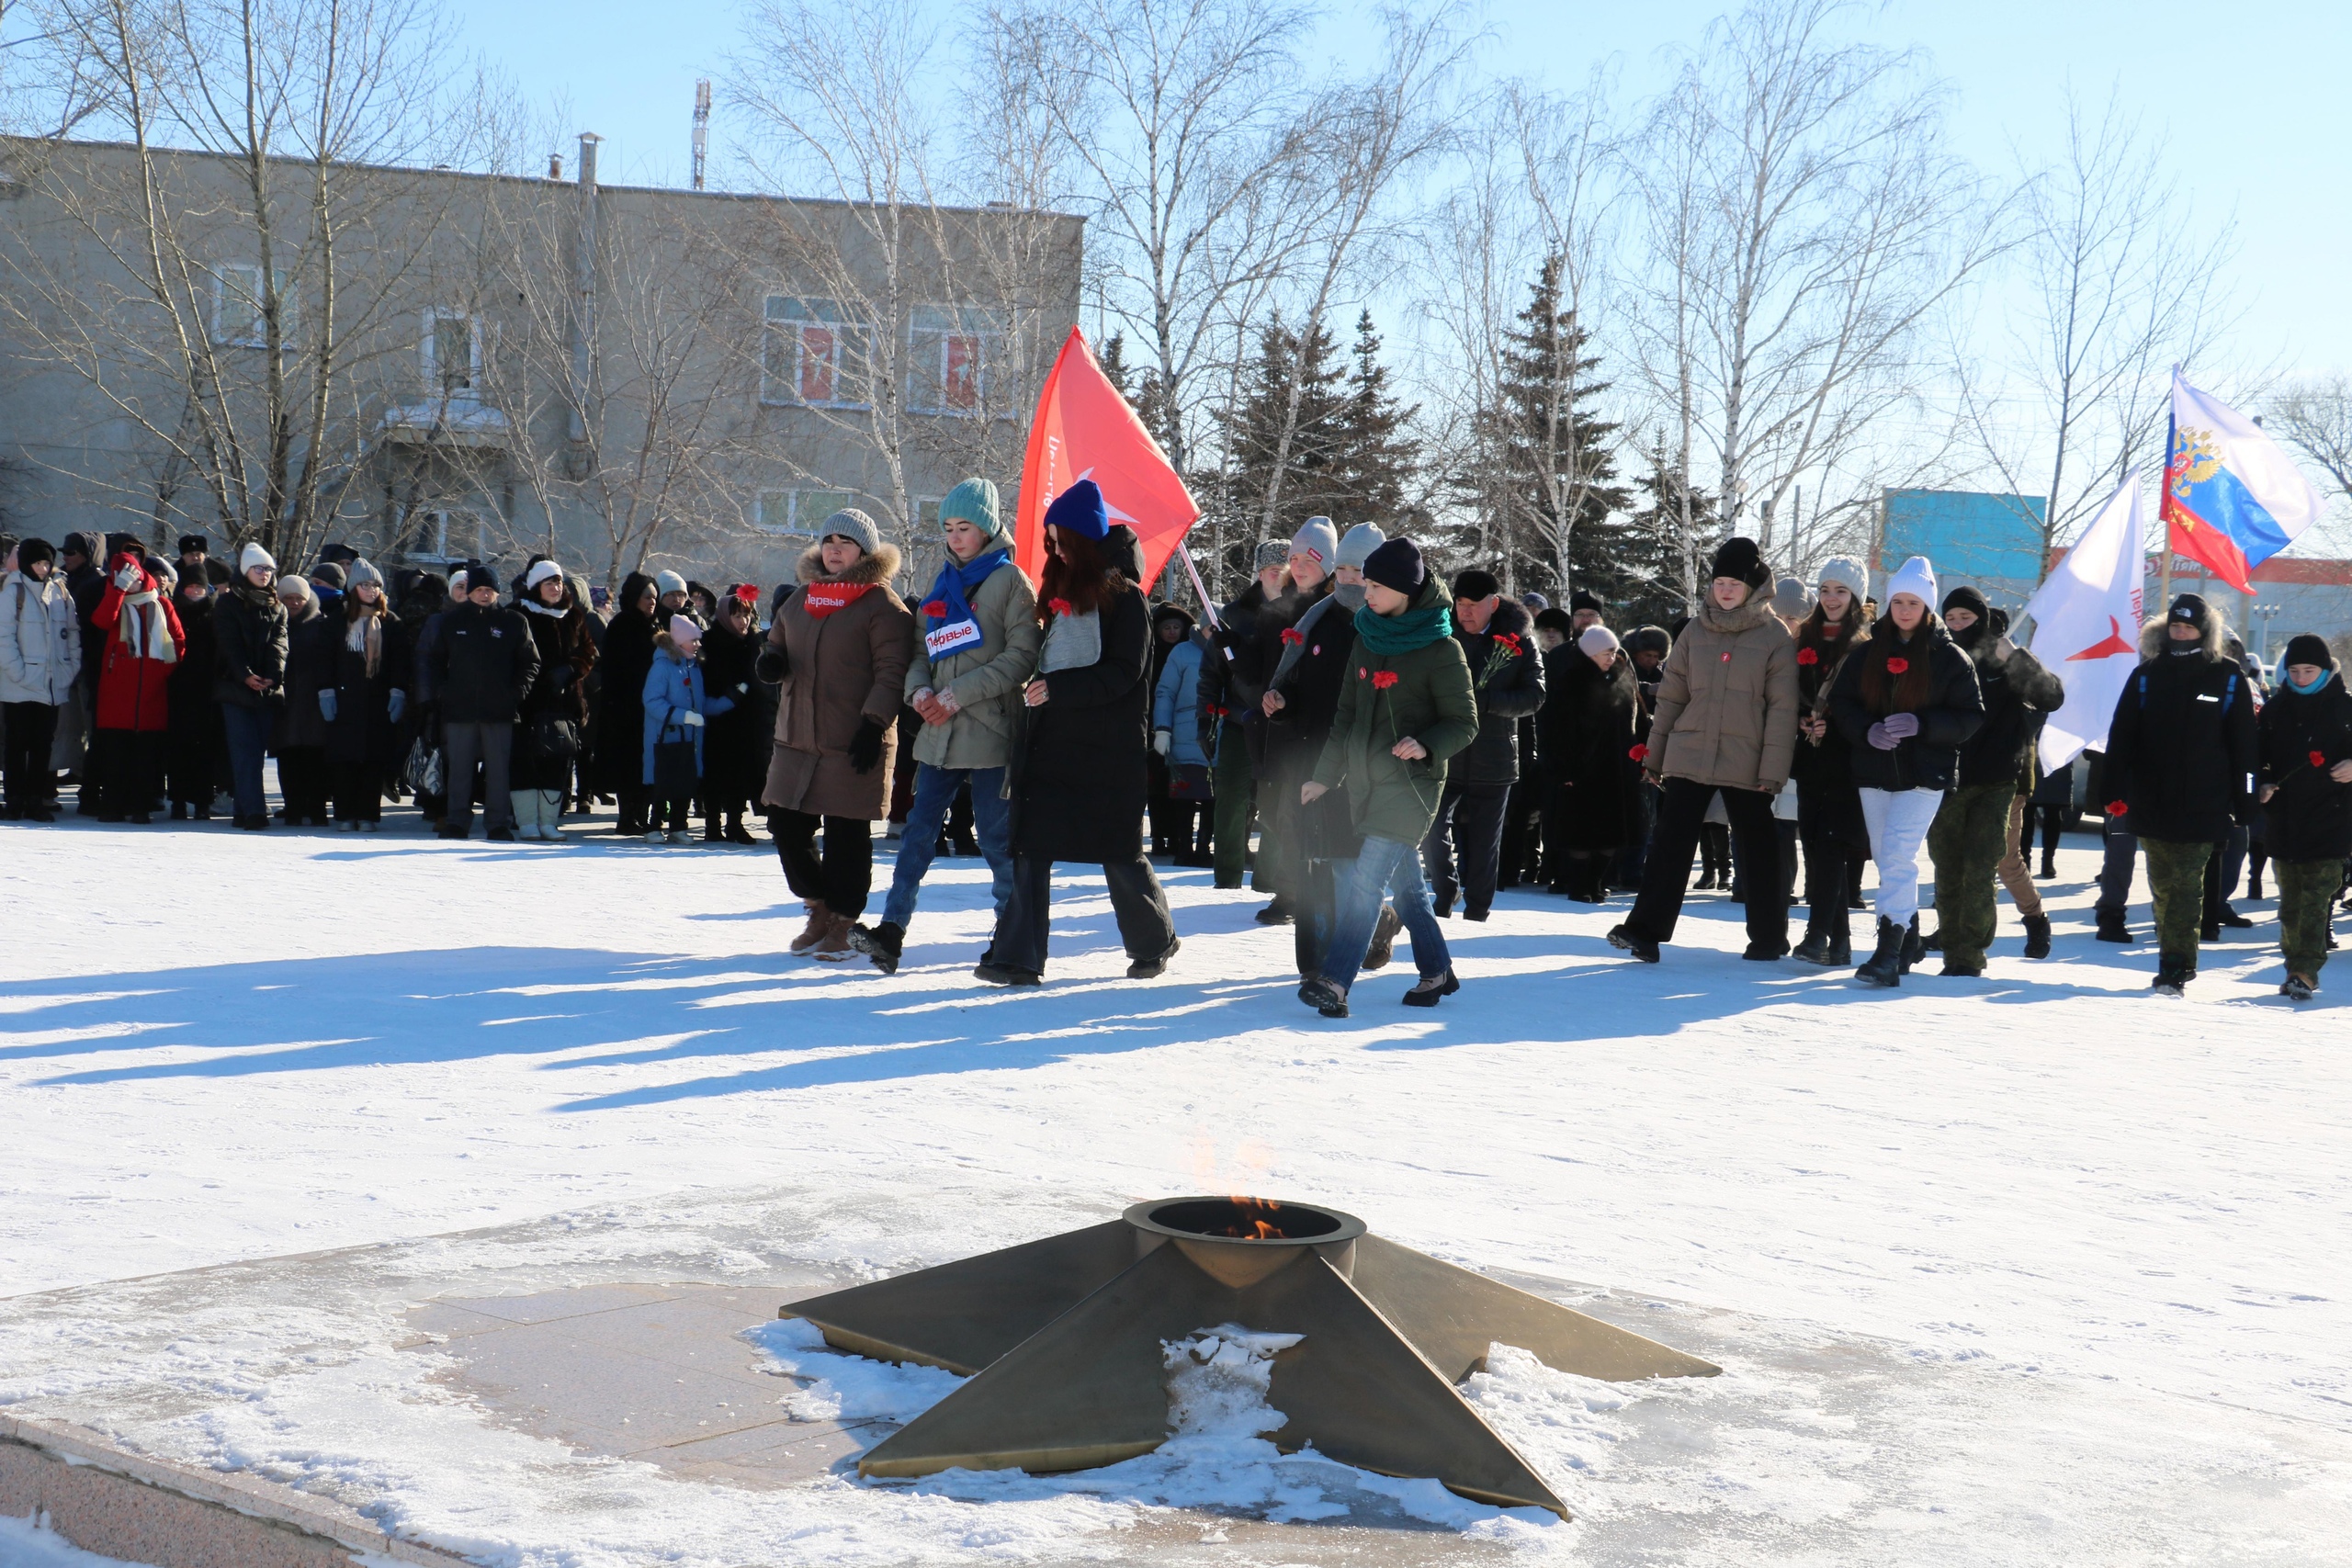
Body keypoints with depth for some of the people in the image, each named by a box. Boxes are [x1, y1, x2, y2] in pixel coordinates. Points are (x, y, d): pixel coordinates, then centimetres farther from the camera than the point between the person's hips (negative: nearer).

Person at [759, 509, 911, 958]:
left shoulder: (882, 605, -6)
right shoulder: (803, 597, 16)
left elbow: (891, 672, -11)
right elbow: (778, 640, 26)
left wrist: (874, 724, -21)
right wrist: (771, 660, 2)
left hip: (852, 743, -7)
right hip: (796, 737, 7)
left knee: (846, 833, -2)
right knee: (786, 825, 8)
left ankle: (841, 924, 11)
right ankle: (820, 908, 26)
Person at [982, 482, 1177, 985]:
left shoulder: (1124, 597, -6)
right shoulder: (1060, 593, 16)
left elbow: (1124, 674, -14)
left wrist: (1058, 687, -21)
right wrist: (1038, 690, 7)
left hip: (1110, 749, -6)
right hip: (1053, 740, 6)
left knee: (1119, 850, 6)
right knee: (1031, 847, -3)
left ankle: (1154, 940, 28)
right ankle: (1017, 957, -4)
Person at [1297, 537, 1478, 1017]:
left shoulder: (1441, 649, -10)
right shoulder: (1367, 638, 9)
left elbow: (1465, 723, -8)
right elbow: (1348, 714, 15)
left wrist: (1426, 745, -27)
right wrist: (1325, 775, 13)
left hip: (1412, 782, -7)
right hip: (1366, 778, 7)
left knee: (1367, 878, -17)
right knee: (1405, 882, 13)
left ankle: (1335, 981, -23)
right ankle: (1436, 973, 26)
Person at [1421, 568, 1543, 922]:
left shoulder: (1518, 640, -2)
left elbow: (1534, 697, -5)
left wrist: (1484, 699, -18)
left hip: (1493, 761, 0)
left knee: (1484, 842, 8)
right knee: (1433, 829, -12)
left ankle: (1476, 912, 20)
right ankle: (1445, 893, 9)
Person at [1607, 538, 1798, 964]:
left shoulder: (1776, 636, -3)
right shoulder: (1696, 631, 7)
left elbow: (1782, 709, -6)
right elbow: (1671, 696, 10)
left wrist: (1773, 770, -11)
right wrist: (1654, 754, 9)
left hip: (1745, 765, -2)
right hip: (1688, 757, 3)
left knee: (1758, 848, 9)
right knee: (1669, 843, -1)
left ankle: (1768, 937, 21)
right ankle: (1645, 929, 0)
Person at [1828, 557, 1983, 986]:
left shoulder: (1949, 657, -2)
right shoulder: (1868, 652, 8)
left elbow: (1972, 717, -4)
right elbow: (1840, 702, 8)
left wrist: (1921, 725, -19)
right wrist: (1867, 730, -13)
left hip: (1924, 775, -5)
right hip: (1874, 773, 5)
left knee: (1897, 855, -17)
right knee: (1888, 858, 13)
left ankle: (1889, 953, -21)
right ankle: (1908, 939, 29)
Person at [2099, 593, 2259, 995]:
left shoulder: (2228, 677, 2)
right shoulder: (2147, 675, 7)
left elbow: (2244, 744, 4)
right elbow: (2121, 736, 4)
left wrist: (2243, 800, 0)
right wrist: (2116, 791, -5)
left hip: (2203, 807, -3)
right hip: (2151, 806, 3)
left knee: (2186, 887, -7)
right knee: (2162, 886, 10)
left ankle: (2174, 967, -10)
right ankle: (2178, 959, 22)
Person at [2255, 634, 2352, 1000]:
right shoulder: (2275, 709, 8)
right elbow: (2257, 755, 13)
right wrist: (2261, 784, -5)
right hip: (2283, 818, 4)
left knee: (2317, 899, -9)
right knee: (2290, 899, 10)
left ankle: (2305, 970, -13)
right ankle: (2297, 965, 19)